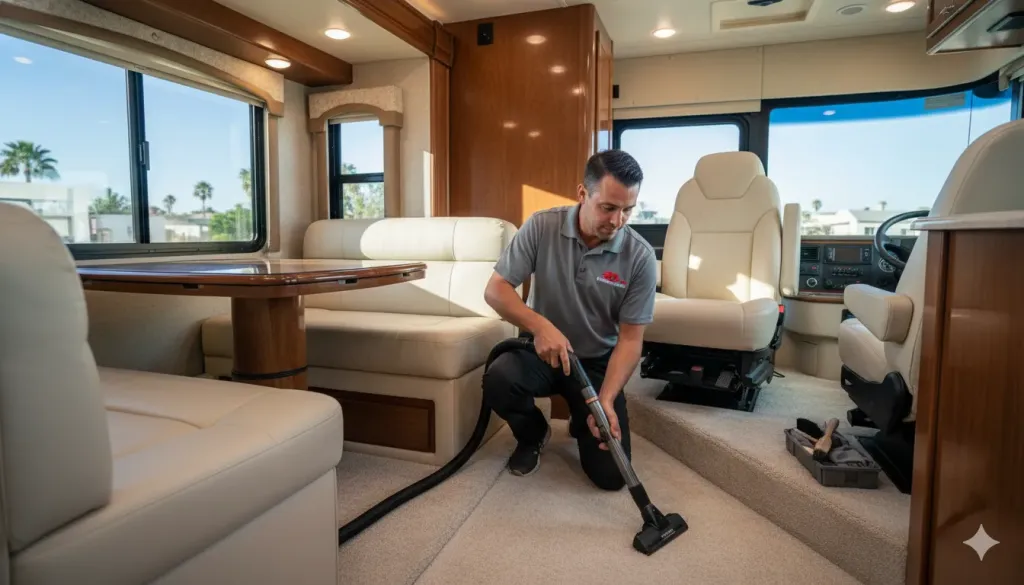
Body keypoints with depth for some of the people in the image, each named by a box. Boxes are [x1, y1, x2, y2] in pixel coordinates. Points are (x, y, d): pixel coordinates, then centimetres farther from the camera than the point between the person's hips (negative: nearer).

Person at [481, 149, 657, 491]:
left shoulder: (640, 257, -16)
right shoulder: (541, 227, -15)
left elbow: (630, 339, -13)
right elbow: (495, 290, -15)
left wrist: (605, 400, -27)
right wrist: (539, 325, -33)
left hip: (598, 362, 0)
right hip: (542, 350, 1)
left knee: (610, 474, -11)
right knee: (498, 379, -33)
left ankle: (583, 422, 25)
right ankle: (533, 434, 4)